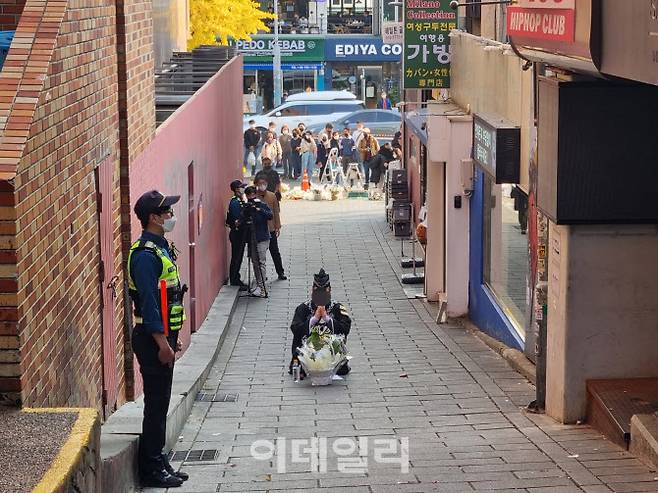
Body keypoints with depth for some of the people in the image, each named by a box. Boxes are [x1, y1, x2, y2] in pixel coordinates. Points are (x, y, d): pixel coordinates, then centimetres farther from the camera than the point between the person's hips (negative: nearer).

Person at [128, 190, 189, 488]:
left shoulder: (162, 248, 13)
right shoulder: (145, 254, -18)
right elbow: (149, 303, -22)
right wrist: (162, 343, -22)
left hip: (164, 334, 10)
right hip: (152, 339, -10)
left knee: (161, 402, 15)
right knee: (156, 404, -3)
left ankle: (159, 463, 23)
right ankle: (151, 470, 5)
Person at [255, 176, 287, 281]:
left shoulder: (272, 196, 1)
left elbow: (276, 212, 5)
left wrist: (278, 227, 4)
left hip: (271, 229, 1)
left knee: (275, 252, 7)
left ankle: (280, 273, 15)